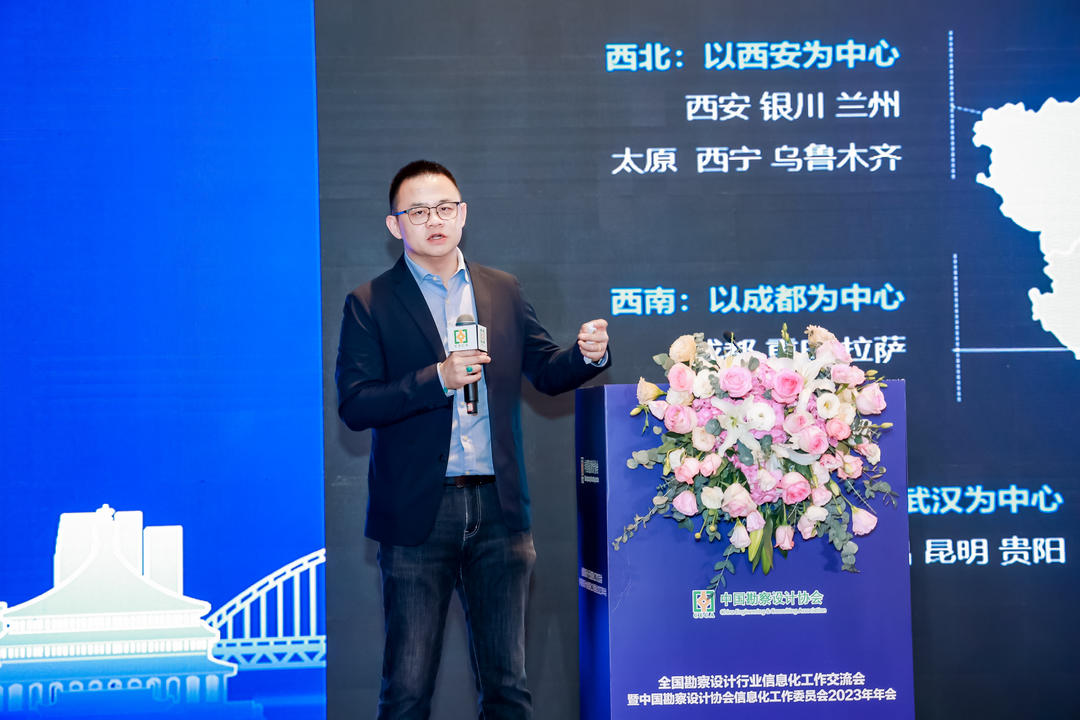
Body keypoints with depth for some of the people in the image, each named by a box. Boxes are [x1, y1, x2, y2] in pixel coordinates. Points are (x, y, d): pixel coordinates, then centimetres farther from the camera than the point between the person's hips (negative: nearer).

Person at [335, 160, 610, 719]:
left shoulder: (503, 291, 12)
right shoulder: (370, 304, 0)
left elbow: (545, 373, 16)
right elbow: (354, 405, -9)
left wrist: (587, 355, -6)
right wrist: (438, 378, -20)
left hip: (498, 507, 3)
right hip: (417, 514, -3)